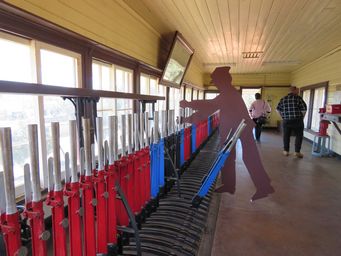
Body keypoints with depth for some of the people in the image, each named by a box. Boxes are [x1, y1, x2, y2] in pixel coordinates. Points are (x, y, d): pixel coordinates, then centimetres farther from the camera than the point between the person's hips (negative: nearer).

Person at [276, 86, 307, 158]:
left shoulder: (283, 99, 6)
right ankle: (297, 152, 8)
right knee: (299, 136, 8)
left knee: (286, 136, 11)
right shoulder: (298, 98, -6)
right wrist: (301, 117, 5)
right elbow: (304, 109, -9)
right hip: (297, 121, -3)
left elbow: (278, 109, 8)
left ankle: (286, 151, 18)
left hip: (286, 121, 4)